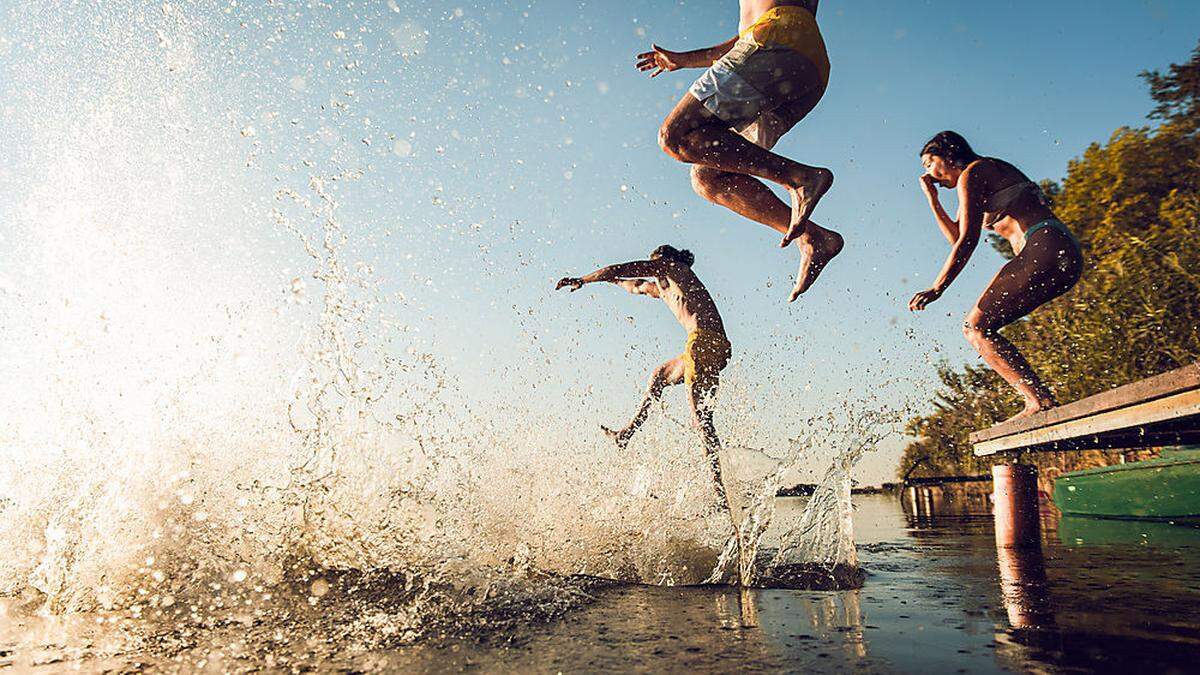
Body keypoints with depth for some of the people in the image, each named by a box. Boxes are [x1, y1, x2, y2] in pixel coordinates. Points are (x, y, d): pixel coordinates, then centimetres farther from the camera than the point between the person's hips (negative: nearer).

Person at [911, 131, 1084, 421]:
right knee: (979, 328, 10)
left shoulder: (971, 174, 1)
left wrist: (936, 288, -14)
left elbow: (968, 240, -10)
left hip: (1044, 250, -10)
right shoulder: (993, 171, 30)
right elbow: (956, 237, 32)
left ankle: (1040, 400, -20)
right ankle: (1044, 400, 1)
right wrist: (932, 197, 31)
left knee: (977, 328, -10)